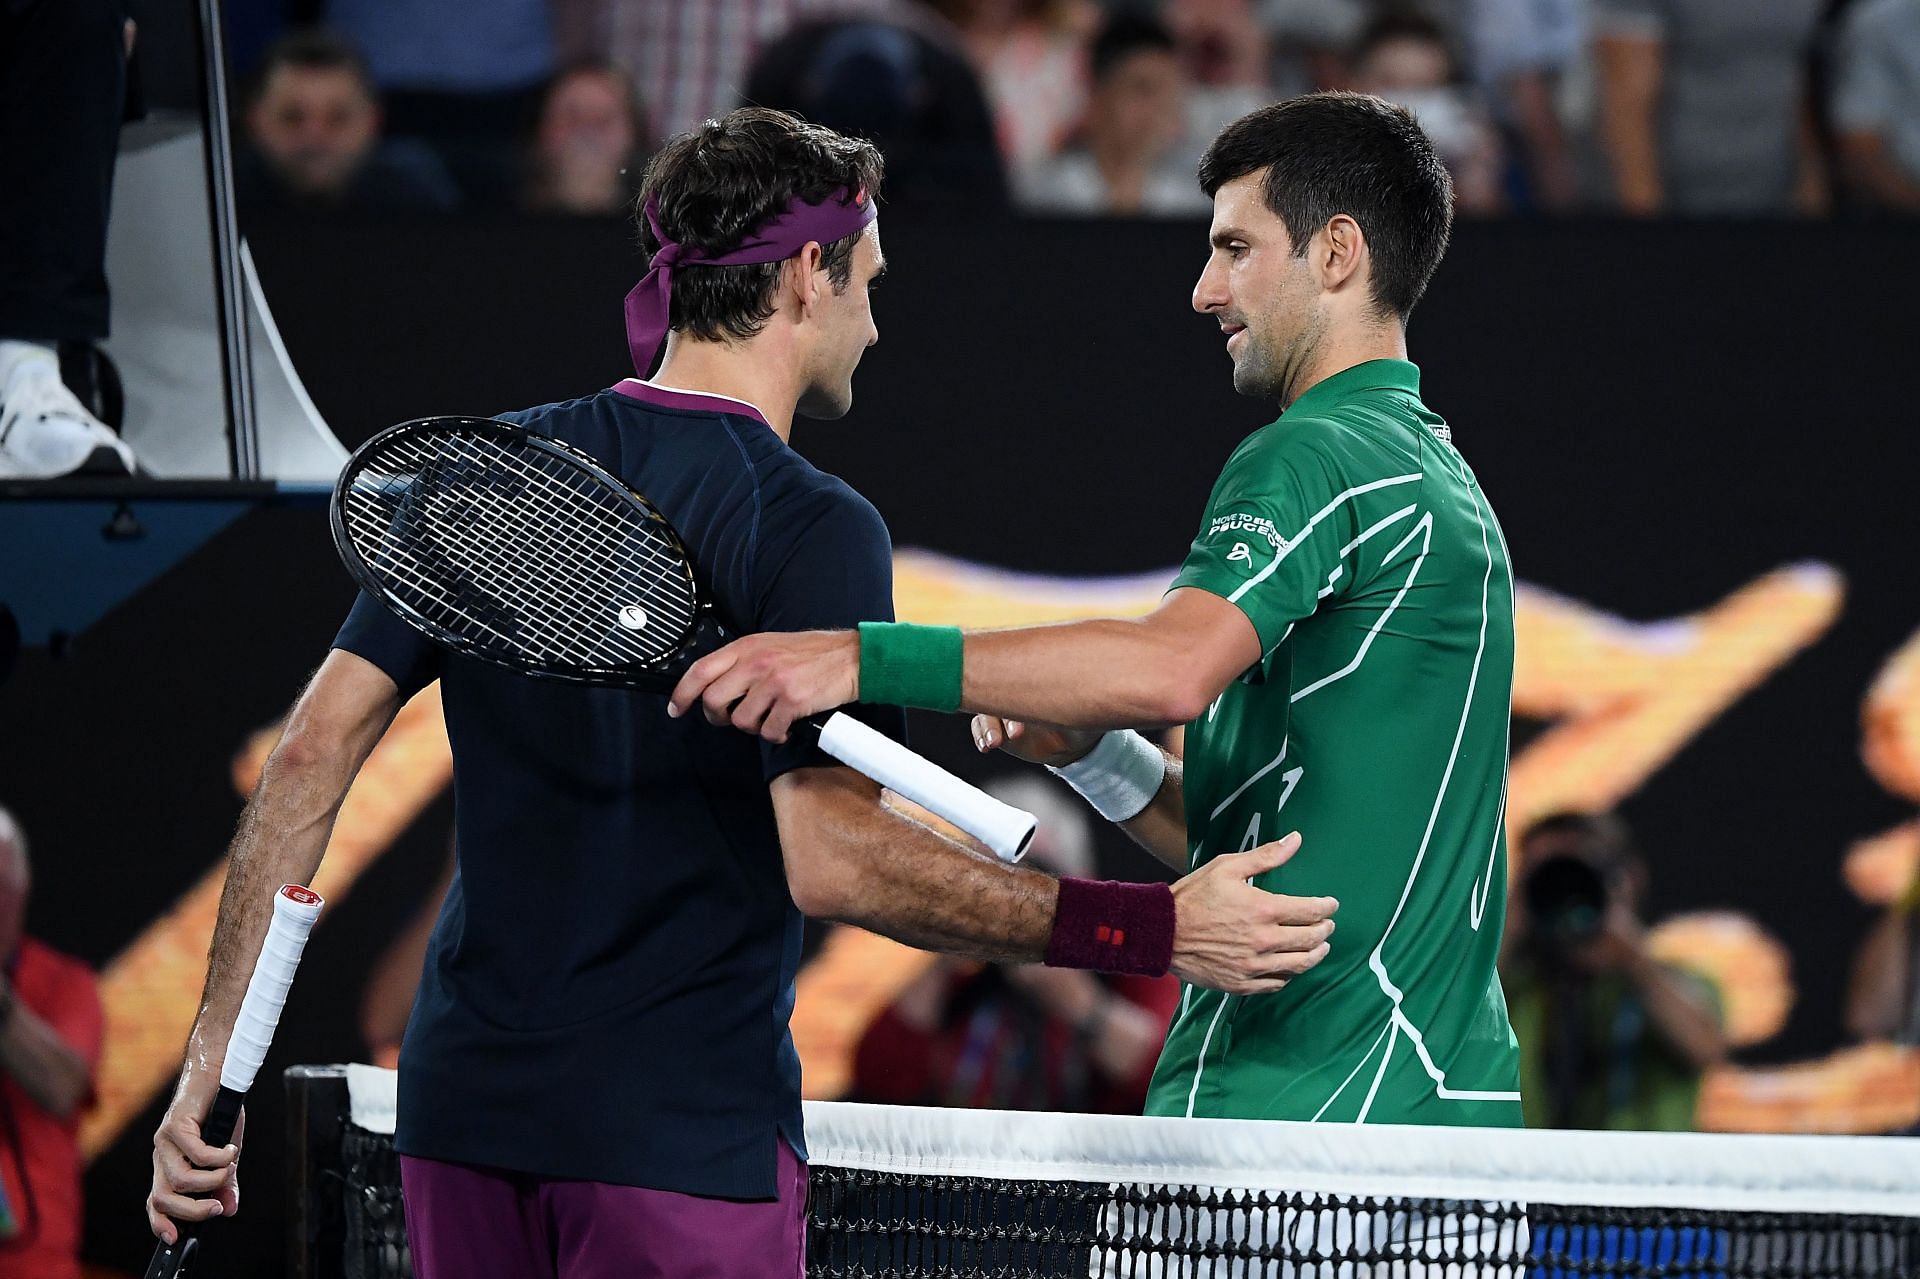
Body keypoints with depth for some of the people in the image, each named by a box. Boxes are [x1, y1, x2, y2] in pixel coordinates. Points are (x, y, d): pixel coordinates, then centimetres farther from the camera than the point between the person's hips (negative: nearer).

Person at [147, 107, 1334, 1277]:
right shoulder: (812, 528, -11)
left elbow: (315, 750, 4)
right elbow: (826, 852, -21)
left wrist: (215, 1059, 6)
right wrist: (1154, 930, -21)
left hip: (465, 1101, 6)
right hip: (686, 1135, -6)